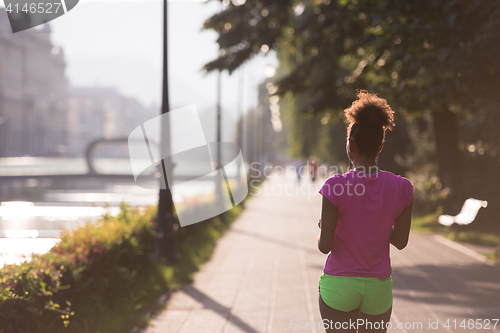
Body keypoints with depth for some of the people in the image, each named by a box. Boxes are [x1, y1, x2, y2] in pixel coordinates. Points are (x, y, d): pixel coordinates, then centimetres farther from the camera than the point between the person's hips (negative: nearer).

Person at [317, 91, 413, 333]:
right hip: (378, 287, 2)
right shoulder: (402, 188, -8)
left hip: (338, 285, -2)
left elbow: (325, 246, -13)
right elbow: (401, 241, 3)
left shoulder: (335, 187, -15)